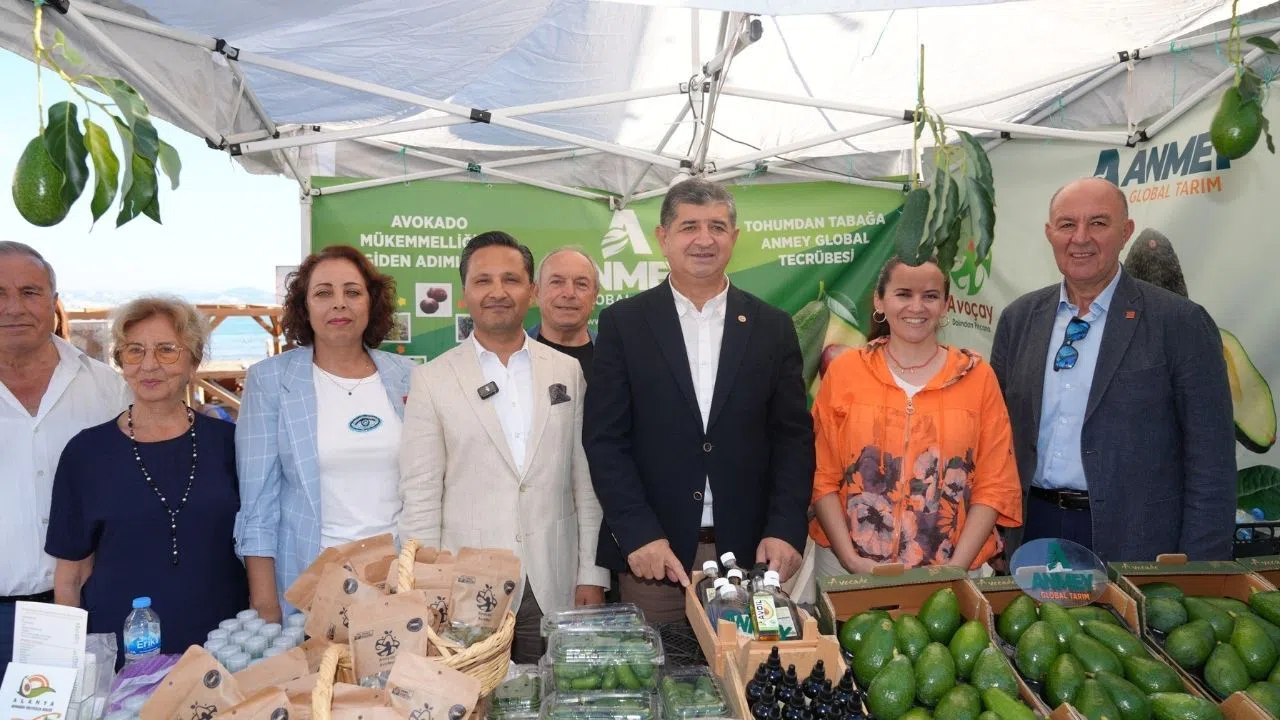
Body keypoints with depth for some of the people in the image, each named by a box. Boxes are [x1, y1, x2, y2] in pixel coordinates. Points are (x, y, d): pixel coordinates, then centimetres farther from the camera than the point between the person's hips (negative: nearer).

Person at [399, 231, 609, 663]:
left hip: (554, 591, 2)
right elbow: (420, 495, -1)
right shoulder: (433, 380, 0)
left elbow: (586, 481, 7)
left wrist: (592, 576, 4)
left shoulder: (569, 372, 7)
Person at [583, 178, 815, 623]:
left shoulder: (772, 328, 7)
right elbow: (604, 439, -3)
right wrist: (639, 534, -12)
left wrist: (785, 531, -7)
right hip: (651, 554, -1)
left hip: (749, 553, 2)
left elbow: (794, 437, 5)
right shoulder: (623, 324, 1)